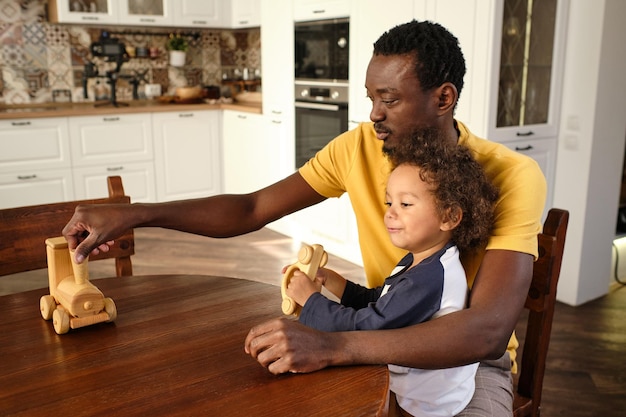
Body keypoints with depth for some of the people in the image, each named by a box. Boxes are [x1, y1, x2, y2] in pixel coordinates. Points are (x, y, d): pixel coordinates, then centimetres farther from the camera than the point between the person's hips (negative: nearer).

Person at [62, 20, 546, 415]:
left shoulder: (511, 176, -22)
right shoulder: (359, 147, -8)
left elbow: (488, 330, -34)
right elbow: (251, 209, -7)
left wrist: (333, 346, -45)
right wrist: (135, 214, -19)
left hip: (468, 359, -3)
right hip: (382, 342, 4)